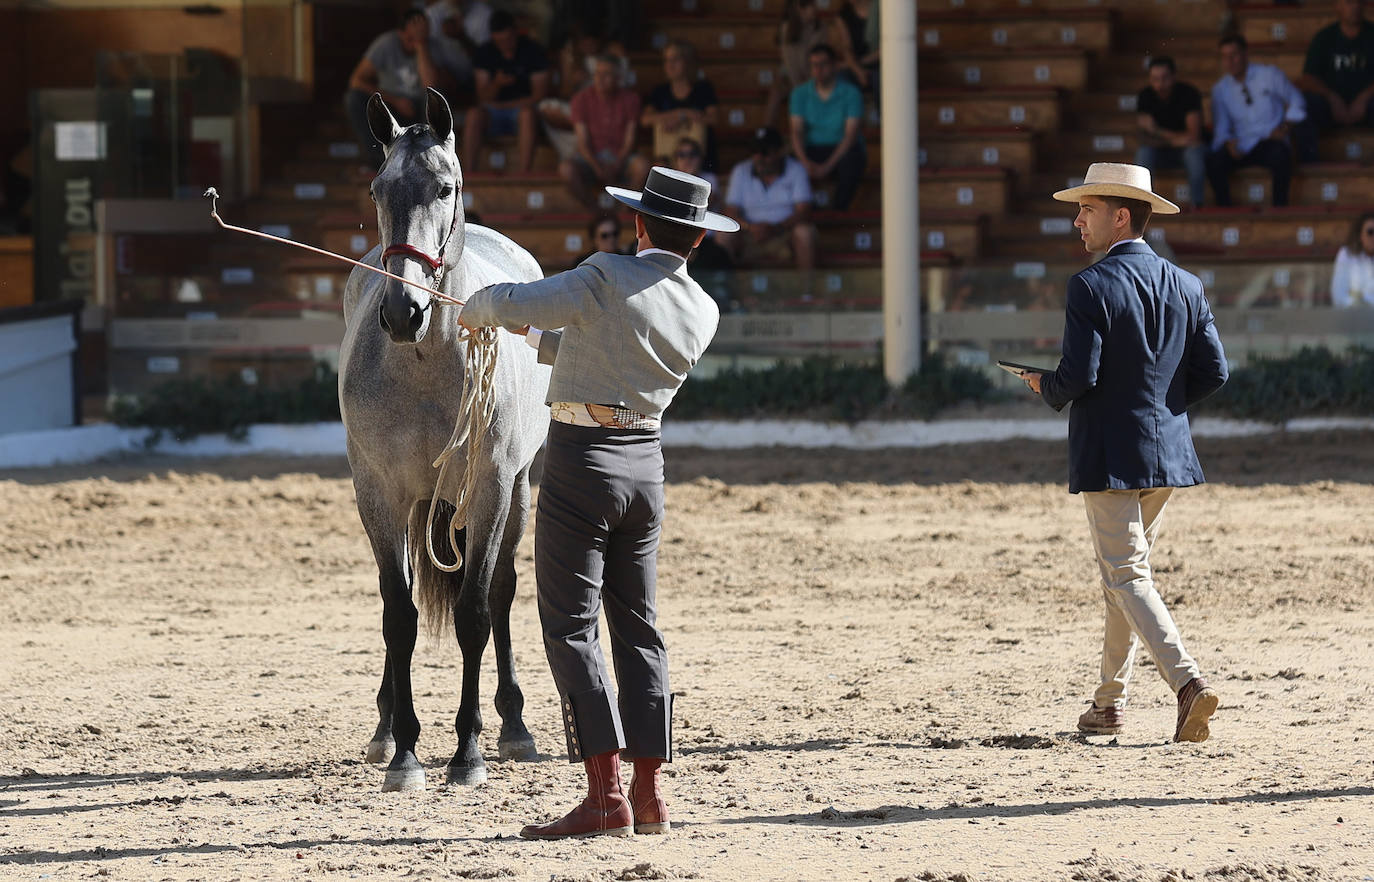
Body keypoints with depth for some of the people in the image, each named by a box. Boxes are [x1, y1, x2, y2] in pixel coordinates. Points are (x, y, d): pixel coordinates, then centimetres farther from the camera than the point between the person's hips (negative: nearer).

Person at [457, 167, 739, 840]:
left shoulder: (607, 280, -17)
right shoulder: (703, 313, 4)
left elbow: (508, 304, -19)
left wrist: (476, 311, 4)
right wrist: (546, 340, 28)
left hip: (581, 458, -6)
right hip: (645, 462, 6)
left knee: (570, 627, -4)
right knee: (638, 627, 13)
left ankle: (605, 795, -11)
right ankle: (649, 794, 12)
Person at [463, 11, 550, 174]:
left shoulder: (533, 51, -6)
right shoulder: (485, 53, 1)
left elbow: (539, 96, -9)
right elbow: (484, 97, -2)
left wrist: (503, 105, -11)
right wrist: (496, 84, -25)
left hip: (522, 107, -2)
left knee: (527, 113, -38)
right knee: (474, 114, -30)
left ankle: (524, 174, -45)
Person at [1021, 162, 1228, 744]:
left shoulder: (1091, 287, -13)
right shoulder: (1184, 286, 6)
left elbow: (1078, 376, -18)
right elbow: (1213, 371, 2)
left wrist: (1044, 387, 3)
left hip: (1108, 455, -6)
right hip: (1167, 450, 6)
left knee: (1127, 576, -5)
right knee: (1127, 571, 17)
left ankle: (1187, 682, -22)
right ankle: (1110, 701, 22)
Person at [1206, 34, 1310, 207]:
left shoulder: (1270, 75, 4)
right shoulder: (1220, 89, 11)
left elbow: (1296, 102, 11)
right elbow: (1221, 128, 10)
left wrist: (1285, 128, -6)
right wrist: (1228, 143, -14)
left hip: (1271, 142, -2)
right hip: (1242, 147, 2)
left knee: (1280, 155, -39)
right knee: (1214, 161, -30)